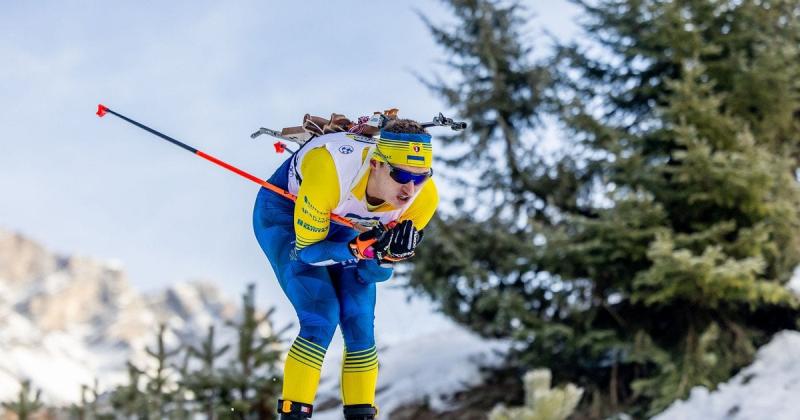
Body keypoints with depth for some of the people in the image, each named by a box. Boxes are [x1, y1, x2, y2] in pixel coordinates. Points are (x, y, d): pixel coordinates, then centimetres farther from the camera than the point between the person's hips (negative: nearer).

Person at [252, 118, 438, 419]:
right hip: (284, 213, -4)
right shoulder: (330, 171, -42)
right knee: (322, 317, -19)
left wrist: (387, 253, -35)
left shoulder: (424, 197, -27)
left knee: (360, 321, -6)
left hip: (343, 224, 5)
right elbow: (307, 248, -28)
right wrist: (364, 248, -43)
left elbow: (381, 269, -12)